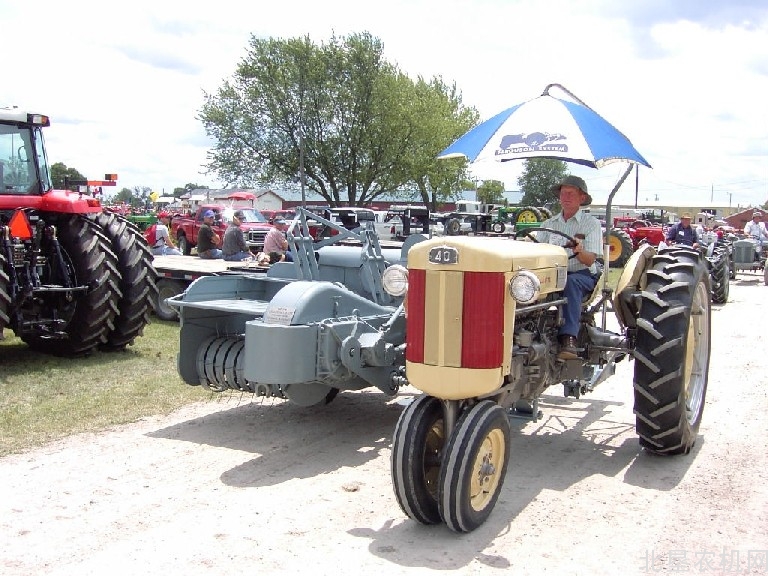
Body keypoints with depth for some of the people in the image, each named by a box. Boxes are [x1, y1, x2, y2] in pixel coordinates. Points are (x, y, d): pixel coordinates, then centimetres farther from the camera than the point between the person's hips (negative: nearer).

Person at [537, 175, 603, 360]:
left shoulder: (591, 223, 5)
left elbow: (590, 260, -6)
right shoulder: (549, 224, 19)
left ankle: (569, 338, -46)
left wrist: (579, 251, -29)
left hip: (583, 275, -3)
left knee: (570, 282, -39)